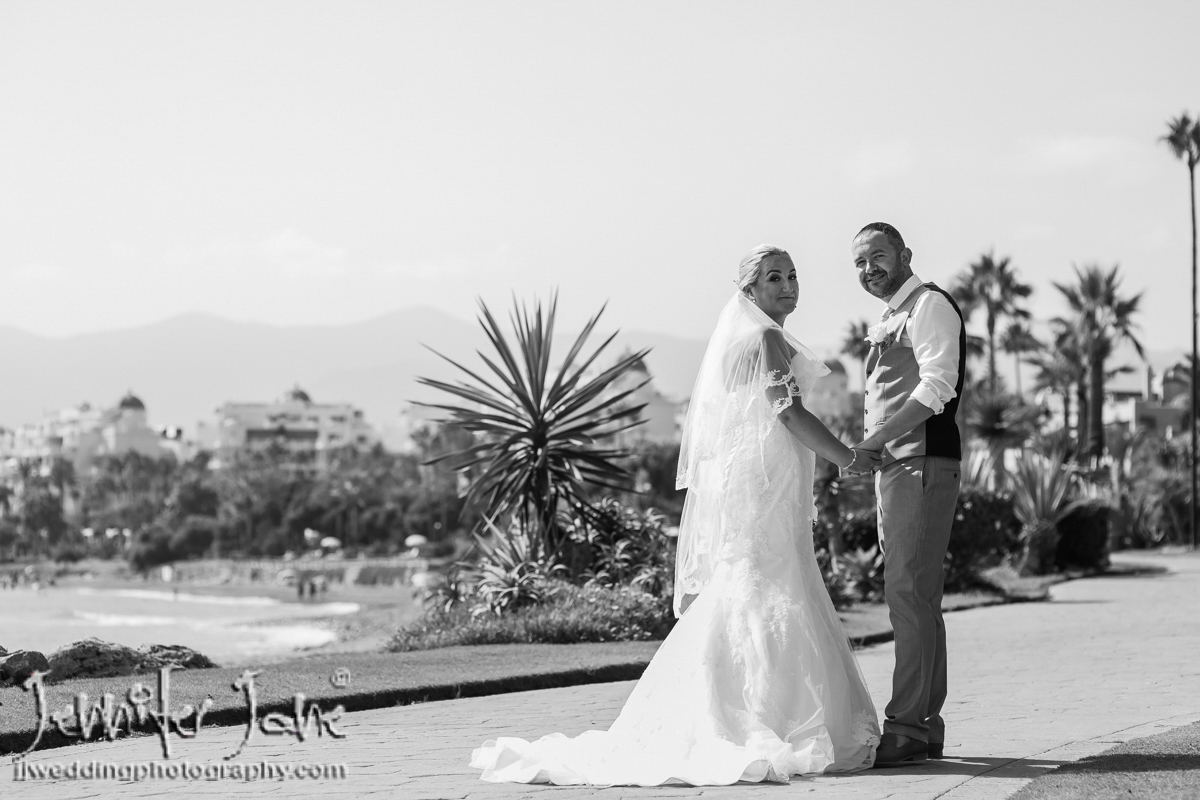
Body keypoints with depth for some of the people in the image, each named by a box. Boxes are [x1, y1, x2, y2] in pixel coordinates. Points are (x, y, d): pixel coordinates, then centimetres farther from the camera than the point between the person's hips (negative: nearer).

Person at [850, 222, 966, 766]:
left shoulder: (929, 305, -8)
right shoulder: (891, 320, 22)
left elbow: (936, 388, -19)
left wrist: (871, 441, -22)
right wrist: (869, 448, 9)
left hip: (922, 465, -10)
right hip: (895, 468, 10)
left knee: (909, 593, -13)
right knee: (914, 598, 11)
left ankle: (907, 727, -15)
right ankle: (925, 726, 16)